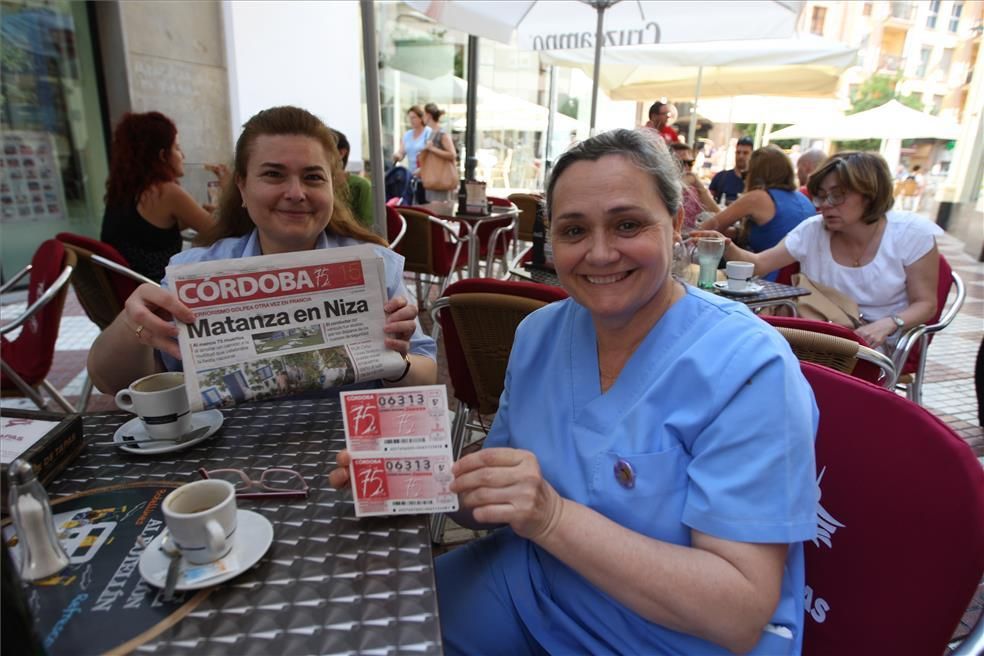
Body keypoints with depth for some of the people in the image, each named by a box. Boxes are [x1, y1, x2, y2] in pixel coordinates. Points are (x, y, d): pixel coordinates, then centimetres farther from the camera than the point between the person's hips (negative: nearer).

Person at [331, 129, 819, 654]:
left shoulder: (747, 368, -22)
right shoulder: (539, 334, -4)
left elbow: (742, 614, -24)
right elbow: (499, 498, 3)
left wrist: (553, 518, -34)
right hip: (529, 593, 5)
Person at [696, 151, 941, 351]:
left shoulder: (912, 234, -11)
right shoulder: (813, 230, -5)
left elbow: (925, 303, -5)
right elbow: (758, 264, -7)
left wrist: (887, 324, -26)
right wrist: (727, 247, -29)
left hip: (883, 344, -2)